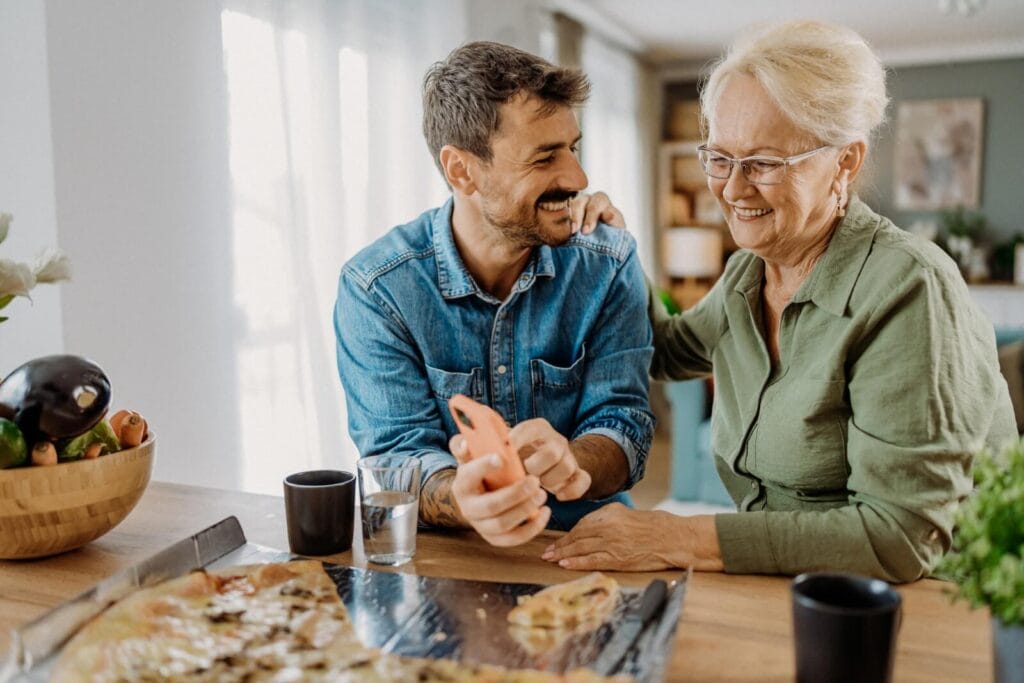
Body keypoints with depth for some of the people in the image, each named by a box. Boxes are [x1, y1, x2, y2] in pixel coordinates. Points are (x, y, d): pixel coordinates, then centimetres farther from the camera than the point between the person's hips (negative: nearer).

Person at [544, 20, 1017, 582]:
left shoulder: (907, 289, -20)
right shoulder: (747, 274, 3)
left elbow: (902, 535, -24)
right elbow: (667, 352, 22)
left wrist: (678, 540, -25)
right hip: (777, 597, 6)